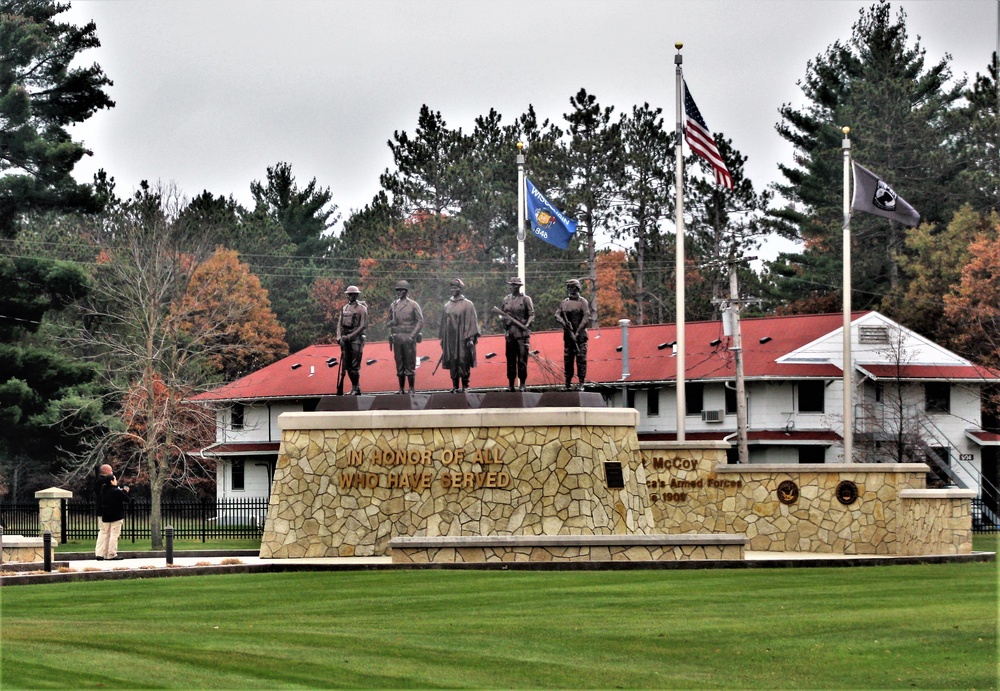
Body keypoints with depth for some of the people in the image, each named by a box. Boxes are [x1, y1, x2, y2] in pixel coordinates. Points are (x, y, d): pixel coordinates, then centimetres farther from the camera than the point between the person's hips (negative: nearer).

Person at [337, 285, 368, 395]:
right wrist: (339, 336, -3)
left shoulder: (361, 308, -4)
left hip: (356, 339, -6)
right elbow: (340, 324, 14)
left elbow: (363, 326, -11)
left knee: (355, 366, -8)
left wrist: (349, 336, -15)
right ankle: (355, 387, 16)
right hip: (345, 340, 6)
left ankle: (356, 388, -1)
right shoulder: (345, 308, 15)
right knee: (347, 365, 6)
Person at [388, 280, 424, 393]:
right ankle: (401, 388, 9)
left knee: (410, 364, -3)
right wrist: (390, 335, 7)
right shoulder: (393, 306, 13)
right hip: (397, 339, 4)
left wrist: (413, 335, -9)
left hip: (409, 339, -4)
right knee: (399, 364, 5)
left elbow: (420, 321, -2)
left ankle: (411, 389, 0)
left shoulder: (413, 305, 1)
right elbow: (390, 322, 20)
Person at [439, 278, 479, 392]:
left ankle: (464, 385, 0)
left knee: (463, 362, -5)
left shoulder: (467, 305, -1)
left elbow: (472, 322, -4)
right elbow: (444, 323, 18)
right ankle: (455, 386, 7)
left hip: (462, 339, -4)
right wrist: (443, 339, 14)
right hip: (450, 339, 5)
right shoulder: (447, 305, 13)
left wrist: (471, 338, -11)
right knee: (452, 363, 3)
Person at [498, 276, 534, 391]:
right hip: (510, 333, 4)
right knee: (510, 359, 5)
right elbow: (501, 314, 22)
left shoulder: (526, 299, 4)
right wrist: (502, 318, -1)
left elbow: (532, 315, -1)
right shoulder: (506, 300, 15)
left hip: (522, 333, -4)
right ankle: (510, 384, 10)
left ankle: (522, 384, -1)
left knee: (522, 359, -6)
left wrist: (527, 325, -17)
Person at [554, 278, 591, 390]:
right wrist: (564, 323, -13)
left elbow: (586, 318, -9)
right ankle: (568, 382, 10)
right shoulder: (564, 303, 14)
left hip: (580, 335, -4)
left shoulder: (583, 302, -1)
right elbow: (557, 315, 9)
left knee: (581, 358, -7)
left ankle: (581, 383, -6)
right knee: (567, 359, 4)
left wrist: (577, 332, -16)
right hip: (568, 335, 4)